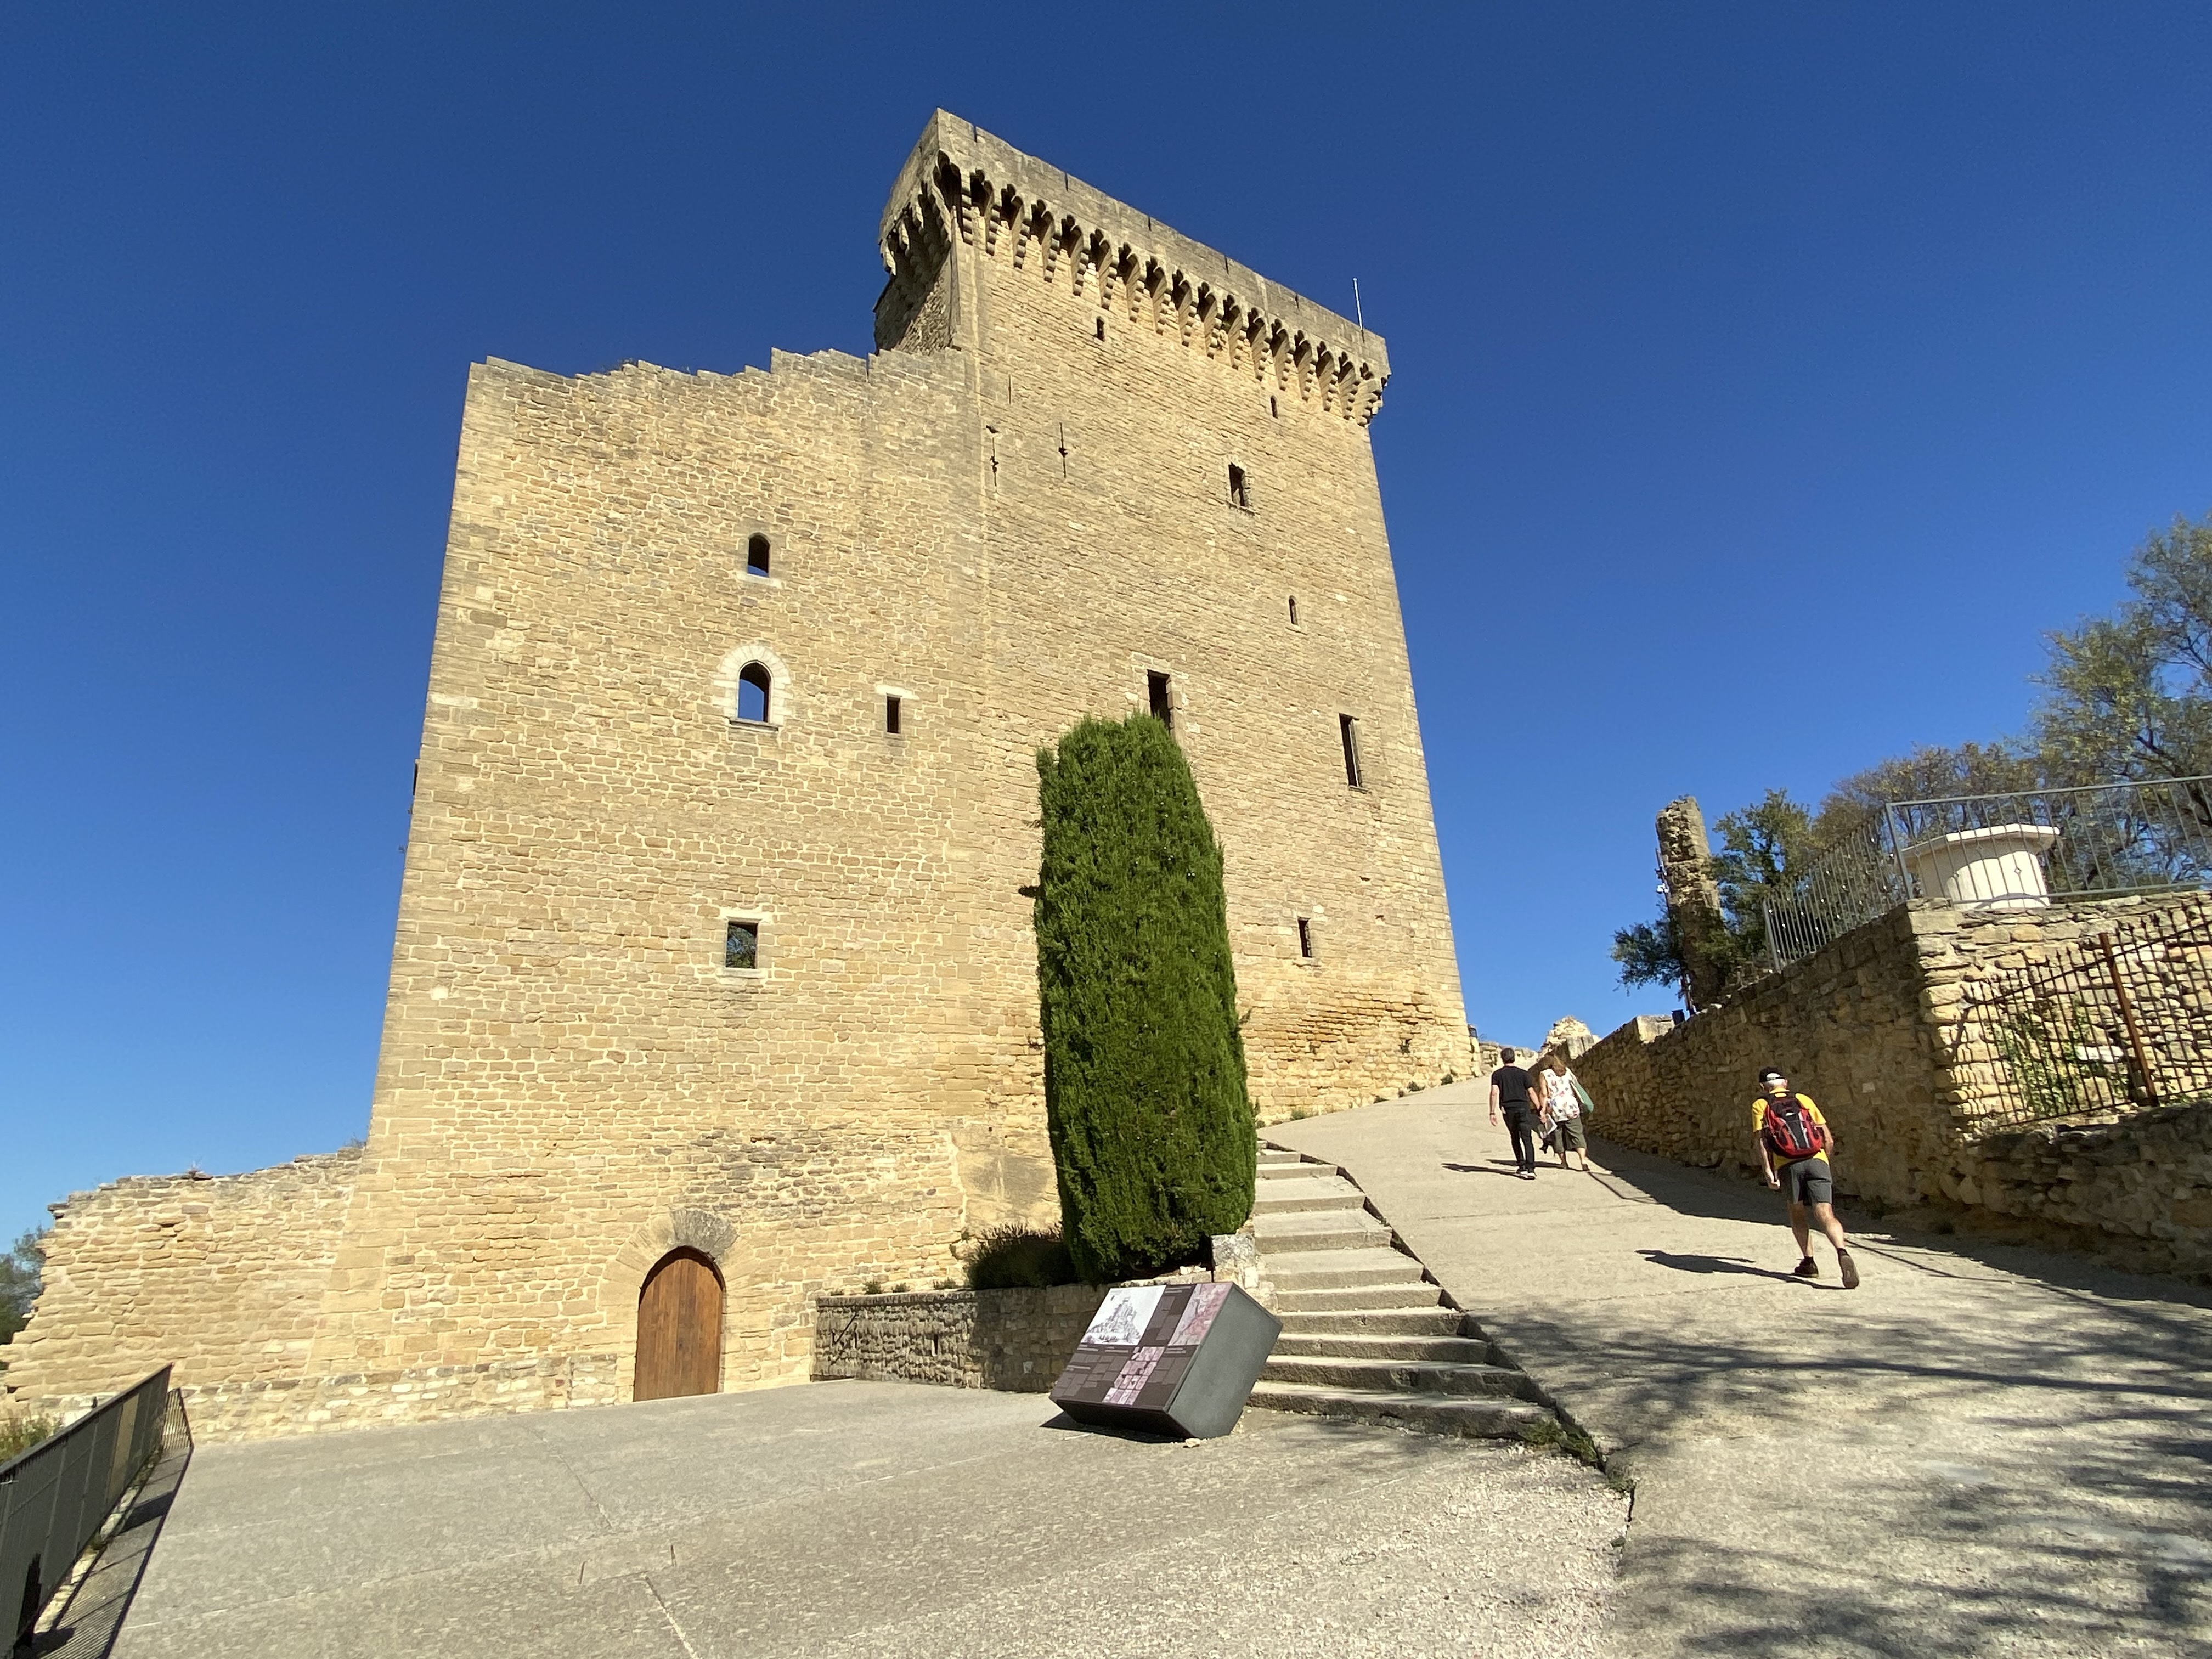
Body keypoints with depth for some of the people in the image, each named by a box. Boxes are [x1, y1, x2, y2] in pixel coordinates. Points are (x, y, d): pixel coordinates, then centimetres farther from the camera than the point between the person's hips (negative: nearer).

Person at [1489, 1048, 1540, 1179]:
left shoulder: (1497, 1074, 5)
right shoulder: (1523, 1073, 5)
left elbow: (1494, 1093, -5)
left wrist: (1492, 1113, -5)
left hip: (1508, 1110, 1)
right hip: (1523, 1108, -1)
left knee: (1515, 1139, 19)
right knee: (1527, 1139, -5)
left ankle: (1522, 1166, 19)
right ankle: (1530, 1169, -16)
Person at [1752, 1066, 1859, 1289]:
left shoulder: (1760, 1105, 15)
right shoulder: (1804, 1100, 22)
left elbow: (1761, 1139, 0)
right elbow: (1829, 1139, 18)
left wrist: (1768, 1170, -5)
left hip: (1788, 1165, -1)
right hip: (1817, 1161, 1)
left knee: (1796, 1213, 21)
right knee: (1825, 1215, -9)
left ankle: (1808, 1262, 17)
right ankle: (1842, 1253, -35)